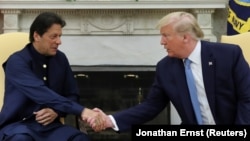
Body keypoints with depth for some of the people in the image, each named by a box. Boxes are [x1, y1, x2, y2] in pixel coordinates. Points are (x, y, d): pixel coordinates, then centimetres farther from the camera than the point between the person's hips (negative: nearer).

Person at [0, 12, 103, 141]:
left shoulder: (60, 59, 5)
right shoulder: (17, 61, -14)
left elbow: (72, 95, 12)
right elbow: (43, 94, -28)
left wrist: (57, 111, -11)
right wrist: (81, 111, -37)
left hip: (49, 124, 5)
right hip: (17, 124, -4)